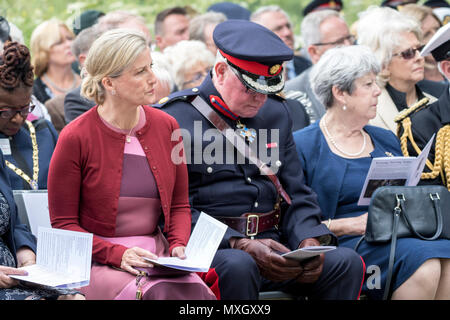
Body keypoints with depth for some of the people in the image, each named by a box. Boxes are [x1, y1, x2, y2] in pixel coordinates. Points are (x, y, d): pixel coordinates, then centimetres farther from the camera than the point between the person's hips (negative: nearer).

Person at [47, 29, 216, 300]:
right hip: (97, 262, -4)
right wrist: (117, 254, -16)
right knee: (152, 294, -34)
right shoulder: (75, 138, -7)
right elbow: (63, 224, -3)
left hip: (158, 255, 4)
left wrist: (178, 245, -5)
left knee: (195, 290, -28)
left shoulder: (166, 126, 7)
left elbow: (179, 205, 16)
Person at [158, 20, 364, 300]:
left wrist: (308, 240, -4)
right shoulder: (177, 118, -4)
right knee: (238, 266, -39)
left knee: (347, 263, -18)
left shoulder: (276, 113, 17)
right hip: (214, 249, -5)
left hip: (271, 242, 6)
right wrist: (242, 246, -21)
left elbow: (297, 195, 18)